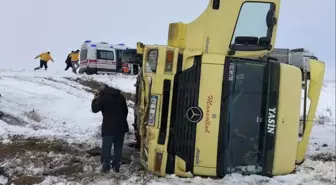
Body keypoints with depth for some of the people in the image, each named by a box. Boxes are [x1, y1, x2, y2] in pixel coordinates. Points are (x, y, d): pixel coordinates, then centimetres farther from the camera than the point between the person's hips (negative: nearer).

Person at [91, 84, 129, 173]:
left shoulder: (103, 98, -9)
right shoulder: (120, 96, 11)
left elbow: (95, 109, -2)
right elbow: (126, 111, 17)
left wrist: (95, 99, 13)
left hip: (109, 127, -5)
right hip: (121, 126, 5)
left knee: (106, 147, 6)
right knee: (118, 147, 11)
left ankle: (106, 165, 6)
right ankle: (116, 166, 15)